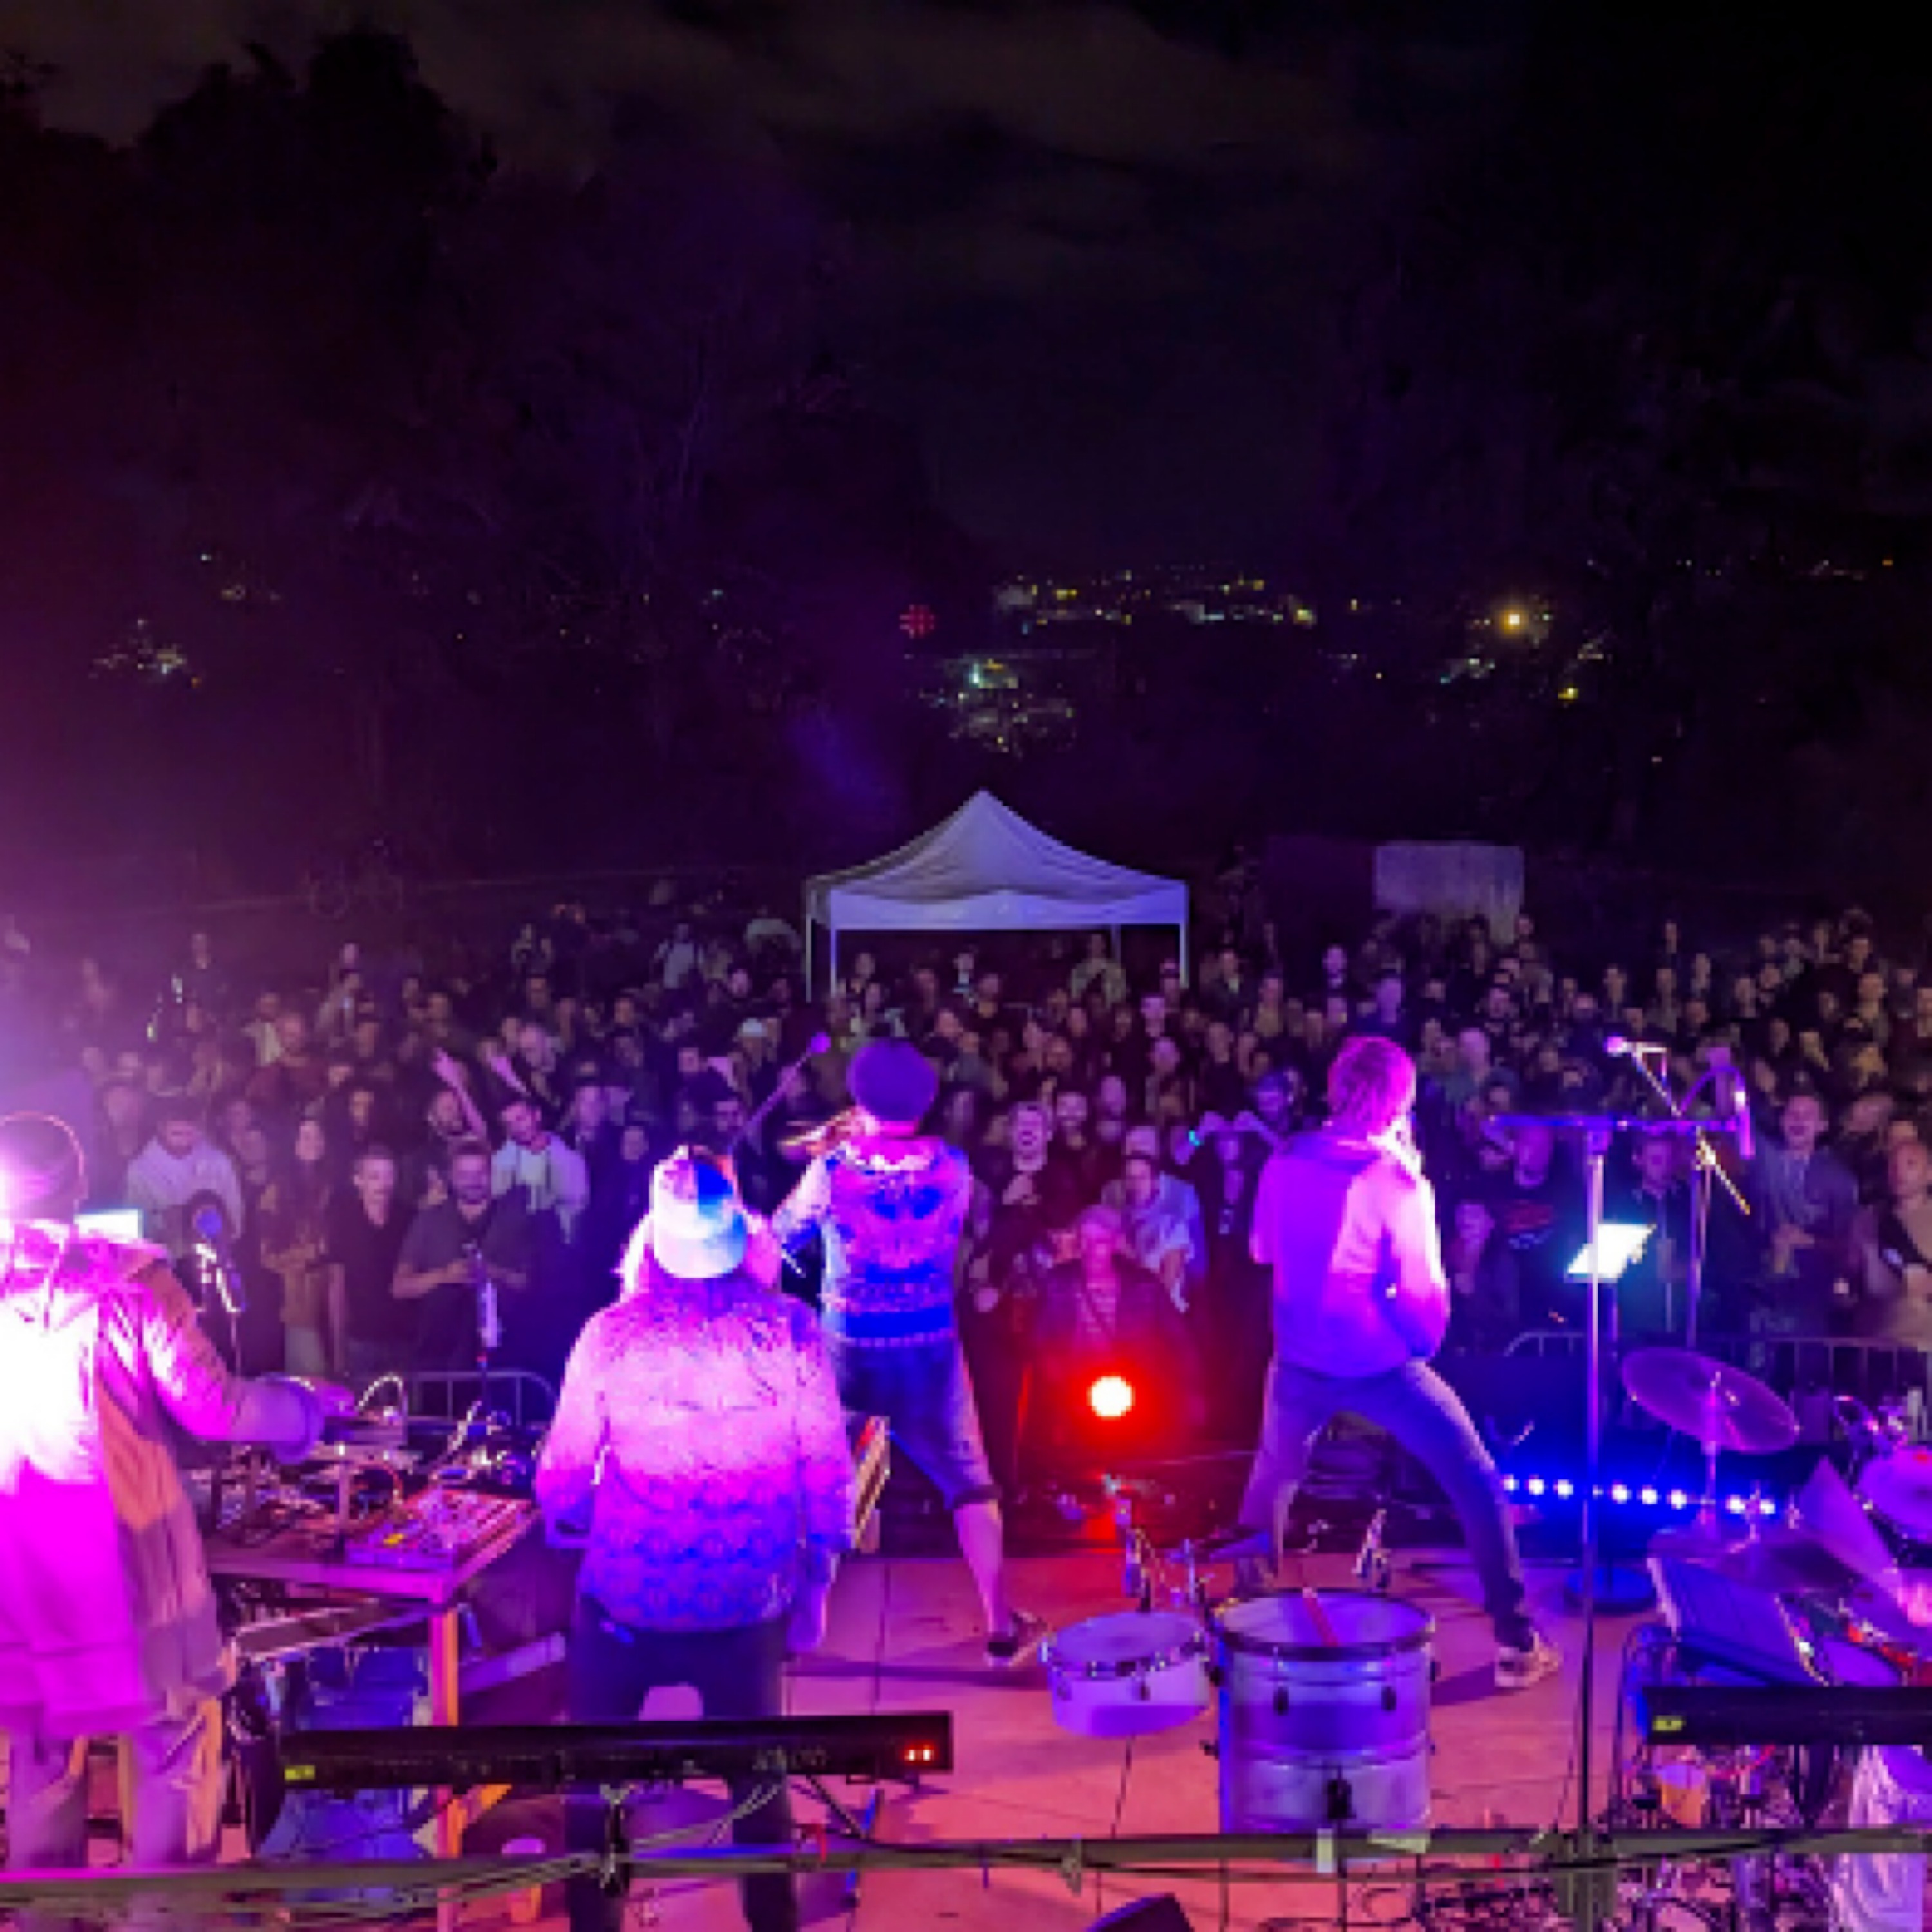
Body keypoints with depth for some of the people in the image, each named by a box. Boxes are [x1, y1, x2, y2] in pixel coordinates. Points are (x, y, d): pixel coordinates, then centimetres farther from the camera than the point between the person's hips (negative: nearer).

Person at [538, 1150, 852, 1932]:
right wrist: (817, 1576, 6)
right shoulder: (791, 1330, -10)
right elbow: (829, 1472, -7)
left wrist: (582, 1515, 14)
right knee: (757, 1775, 21)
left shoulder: (611, 1334, -11)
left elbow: (563, 1481, -7)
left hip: (625, 1599, -1)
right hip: (749, 1604, 1)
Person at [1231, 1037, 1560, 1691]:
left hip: (1299, 1360, 5)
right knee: (1479, 1485, 9)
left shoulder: (1284, 1164, -3)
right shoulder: (1397, 1182, -18)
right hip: (1381, 1364, -5)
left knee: (1272, 1484, 28)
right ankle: (1517, 1642, 9)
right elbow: (1424, 1292, -13)